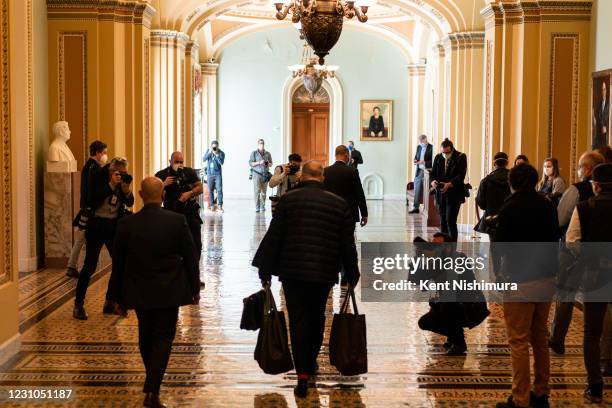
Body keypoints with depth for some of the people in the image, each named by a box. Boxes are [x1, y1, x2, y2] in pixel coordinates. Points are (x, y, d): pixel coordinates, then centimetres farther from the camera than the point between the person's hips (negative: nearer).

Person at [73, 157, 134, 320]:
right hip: (96, 225, -5)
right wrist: (111, 185, -27)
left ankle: (110, 303, 16)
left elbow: (130, 203, 2)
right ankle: (78, 305, 3)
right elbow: (91, 200, -24)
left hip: (114, 225, 5)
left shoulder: (124, 178, 0)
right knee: (90, 266, -6)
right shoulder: (97, 177, -12)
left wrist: (127, 191, -18)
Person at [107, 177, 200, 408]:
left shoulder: (126, 224, -6)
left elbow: (118, 264, 1)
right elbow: (190, 257, -5)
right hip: (169, 292, -2)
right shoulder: (177, 221, -11)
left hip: (139, 292, 2)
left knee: (146, 336, 19)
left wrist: (118, 296, 12)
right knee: (163, 337, 2)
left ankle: (153, 379, 34)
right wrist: (195, 289, 7)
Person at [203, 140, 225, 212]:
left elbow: (221, 162, -17)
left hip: (218, 174, -2)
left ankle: (220, 206, -9)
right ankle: (212, 205, 10)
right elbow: (204, 159, -10)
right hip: (210, 174, 2)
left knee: (219, 189, -10)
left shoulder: (221, 153, -4)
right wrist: (209, 152, -23)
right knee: (210, 190, 3)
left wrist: (217, 155, -26)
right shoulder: (208, 151, 4)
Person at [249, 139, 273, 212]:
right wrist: (259, 163, -14)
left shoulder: (268, 153, 11)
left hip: (265, 174, 2)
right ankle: (257, 207, -9)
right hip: (257, 174, -2)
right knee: (257, 191, -9)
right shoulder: (254, 153, 4)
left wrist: (268, 164, -7)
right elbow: (250, 163, -1)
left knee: (264, 192, -1)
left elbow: (271, 164, 16)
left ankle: (262, 207, 6)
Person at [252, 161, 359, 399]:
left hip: (292, 271, -2)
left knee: (298, 320, 2)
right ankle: (310, 363, 35)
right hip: (324, 273, 2)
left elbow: (273, 237, -3)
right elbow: (347, 244, 4)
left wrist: (265, 270, 3)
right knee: (316, 318, 20)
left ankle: (302, 375, -6)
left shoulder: (288, 200, -2)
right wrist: (352, 274, 14)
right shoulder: (340, 204, 3)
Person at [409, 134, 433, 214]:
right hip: (419, 171, 6)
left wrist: (424, 162, -22)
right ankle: (416, 207, 11)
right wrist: (415, 161, -2)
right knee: (417, 190, 6)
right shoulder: (419, 147, 12)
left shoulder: (431, 148, -9)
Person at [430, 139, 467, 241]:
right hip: (441, 194, 5)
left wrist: (449, 184, -27)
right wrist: (433, 181, -13)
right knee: (443, 221, 8)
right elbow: (433, 173, 10)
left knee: (450, 221, -11)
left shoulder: (461, 157, -4)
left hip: (454, 195, -5)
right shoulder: (438, 157, 10)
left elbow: (461, 175, -13)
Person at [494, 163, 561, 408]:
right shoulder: (547, 205, 3)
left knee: (519, 342, -1)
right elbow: (556, 237, 12)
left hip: (520, 280, -6)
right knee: (540, 339, 18)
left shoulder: (510, 209, -14)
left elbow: (498, 247, -11)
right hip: (547, 278, 6)